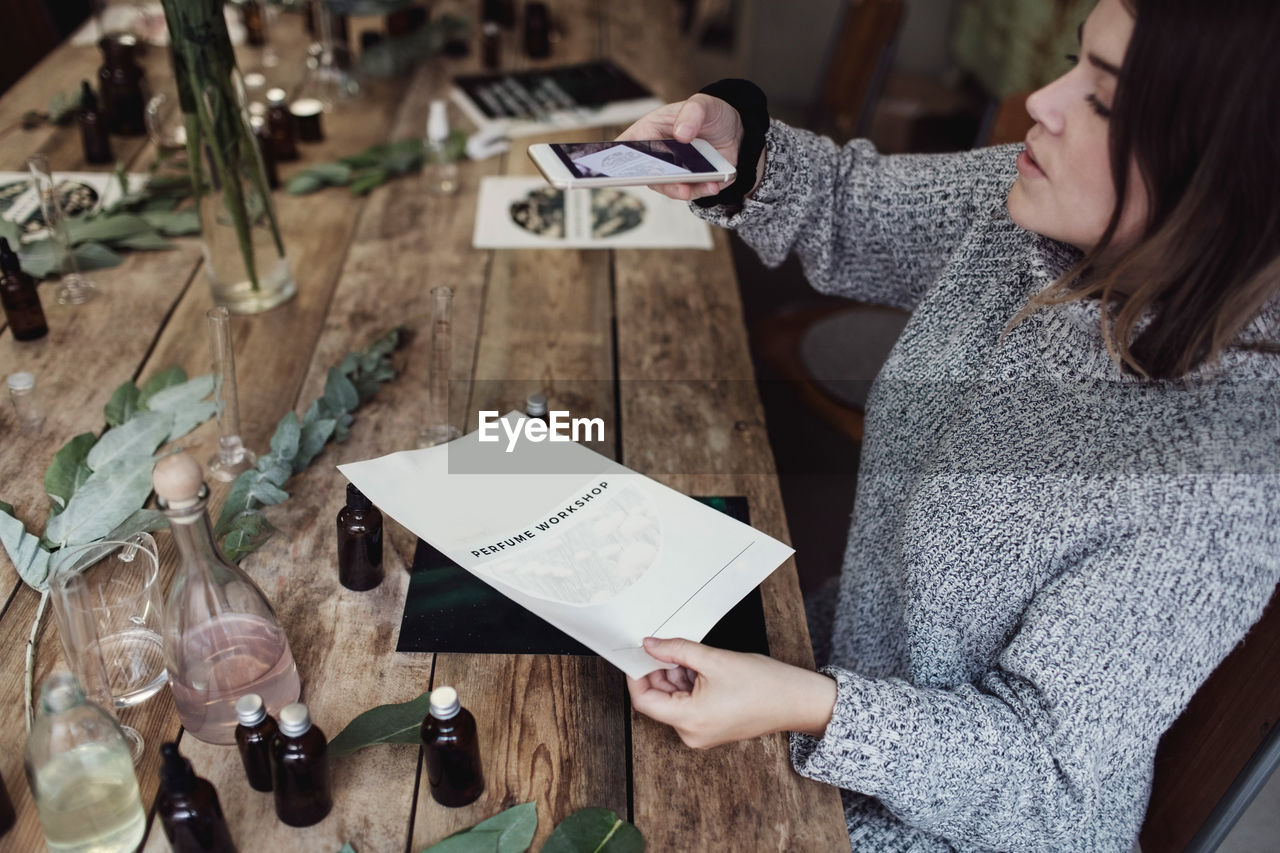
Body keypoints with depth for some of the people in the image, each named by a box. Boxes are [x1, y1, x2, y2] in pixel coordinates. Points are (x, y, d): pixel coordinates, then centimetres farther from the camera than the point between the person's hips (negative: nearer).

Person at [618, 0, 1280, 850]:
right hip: (859, 660, 6)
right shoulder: (1030, 213, -16)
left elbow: (1051, 772, -25)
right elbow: (855, 209, 2)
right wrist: (739, 149, -17)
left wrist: (809, 708, -37)